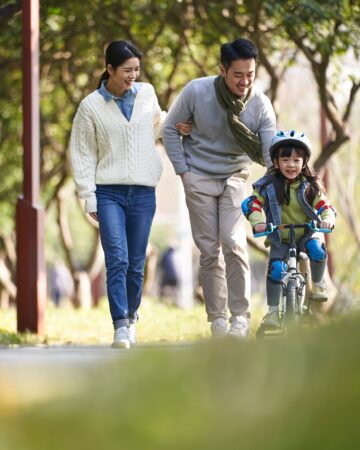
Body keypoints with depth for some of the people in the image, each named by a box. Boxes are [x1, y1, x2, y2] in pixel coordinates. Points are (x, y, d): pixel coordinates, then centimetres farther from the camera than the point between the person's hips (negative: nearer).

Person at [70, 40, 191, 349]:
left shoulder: (147, 93, 7)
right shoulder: (91, 106, -1)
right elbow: (82, 155, 2)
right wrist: (88, 197, -2)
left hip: (143, 191, 3)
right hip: (108, 192, -3)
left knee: (136, 264, 5)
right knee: (117, 259, -15)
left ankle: (131, 316, 25)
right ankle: (120, 325, -17)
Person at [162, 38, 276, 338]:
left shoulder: (261, 105, -14)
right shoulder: (196, 92, -16)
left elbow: (272, 153, -13)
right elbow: (170, 129, -1)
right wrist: (183, 171, -5)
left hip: (235, 178, 0)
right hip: (199, 179, 0)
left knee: (234, 244, -15)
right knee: (209, 251, 1)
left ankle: (240, 316, -5)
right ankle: (217, 318, 12)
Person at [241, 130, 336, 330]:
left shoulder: (310, 186, -5)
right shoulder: (269, 185, -6)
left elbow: (325, 206, -8)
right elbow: (253, 204, -7)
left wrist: (328, 220, -31)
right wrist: (258, 222, -26)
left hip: (306, 234, 0)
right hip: (280, 238, 0)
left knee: (317, 250, -31)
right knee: (275, 269, -20)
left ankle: (318, 284, -3)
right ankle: (273, 312, -9)